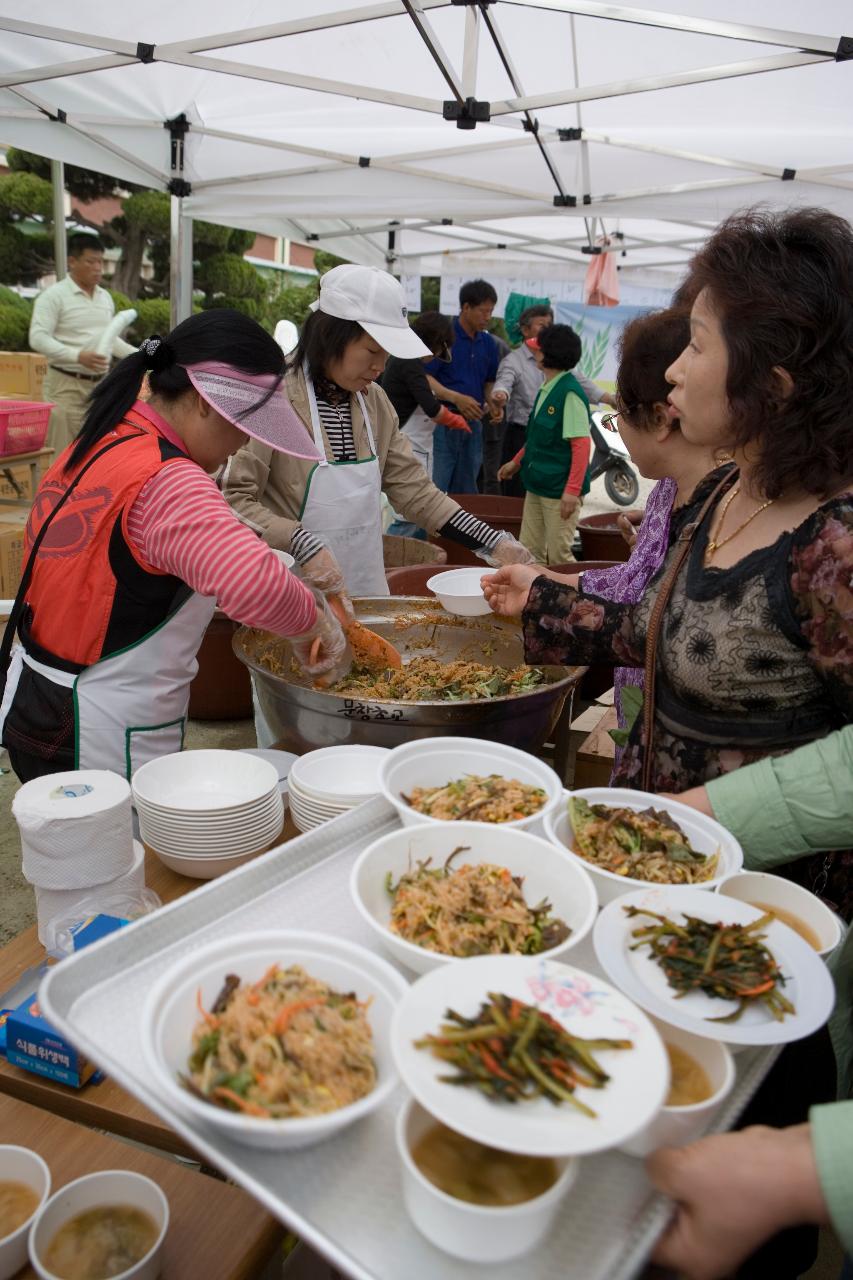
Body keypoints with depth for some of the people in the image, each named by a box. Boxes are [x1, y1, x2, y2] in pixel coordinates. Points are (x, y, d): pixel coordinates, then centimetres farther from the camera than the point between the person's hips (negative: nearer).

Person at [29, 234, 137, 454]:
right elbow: (38, 338, -16)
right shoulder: (54, 295, -8)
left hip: (101, 384, 6)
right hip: (66, 385, -6)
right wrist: (78, 356, -28)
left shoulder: (105, 297, 13)